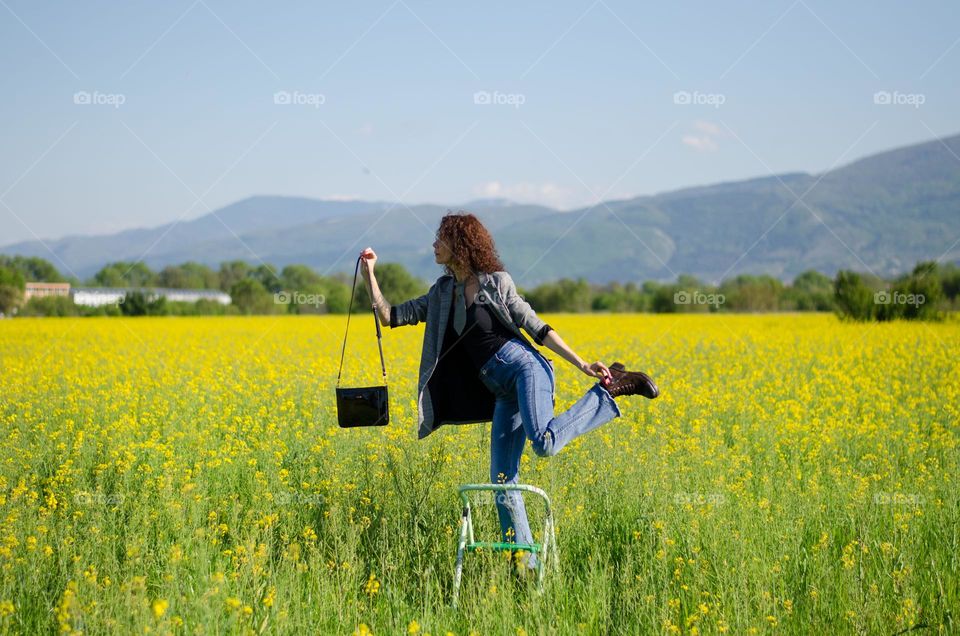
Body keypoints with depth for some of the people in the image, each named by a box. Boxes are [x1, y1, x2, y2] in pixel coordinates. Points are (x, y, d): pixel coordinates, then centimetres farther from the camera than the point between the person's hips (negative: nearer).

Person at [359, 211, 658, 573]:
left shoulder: (497, 282, 1)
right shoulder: (441, 295, 17)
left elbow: (537, 328, 0)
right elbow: (389, 316, 17)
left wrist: (581, 363, -7)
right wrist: (369, 273, 8)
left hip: (525, 365, -6)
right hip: (503, 393, 6)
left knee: (544, 443, -32)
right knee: (501, 481, -2)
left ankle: (610, 389, -11)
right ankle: (526, 565, 3)